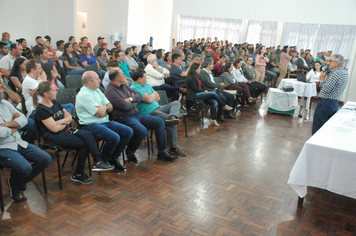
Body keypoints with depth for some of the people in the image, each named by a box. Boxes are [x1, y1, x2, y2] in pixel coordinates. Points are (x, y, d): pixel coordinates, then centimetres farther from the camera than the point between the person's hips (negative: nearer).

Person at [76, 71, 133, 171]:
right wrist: (107, 108, 3)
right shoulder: (84, 95, -15)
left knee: (128, 132, -3)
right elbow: (100, 114, -18)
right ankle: (103, 160, -2)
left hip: (105, 122, 9)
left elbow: (110, 106, 11)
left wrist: (105, 107, -12)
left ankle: (113, 158, 8)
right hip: (91, 125, -9)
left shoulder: (97, 90, 14)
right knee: (114, 137, -30)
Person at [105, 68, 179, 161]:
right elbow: (125, 106, -23)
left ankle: (162, 152, 7)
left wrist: (131, 99, -8)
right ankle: (130, 153, -5)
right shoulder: (110, 91, -14)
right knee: (142, 131, -34)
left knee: (160, 122, 2)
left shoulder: (124, 85, 15)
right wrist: (134, 103, -3)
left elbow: (139, 95, 13)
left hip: (137, 114, 10)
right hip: (125, 118, -10)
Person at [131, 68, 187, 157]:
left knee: (176, 103, -4)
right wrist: (153, 94, 4)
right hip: (149, 113, -10)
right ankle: (173, 148, -18)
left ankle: (172, 116, -37)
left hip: (158, 107, 10)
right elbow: (149, 100, -20)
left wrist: (151, 97, -4)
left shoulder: (146, 84, 20)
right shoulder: (134, 88, -11)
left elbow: (158, 97, 18)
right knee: (172, 123, -23)